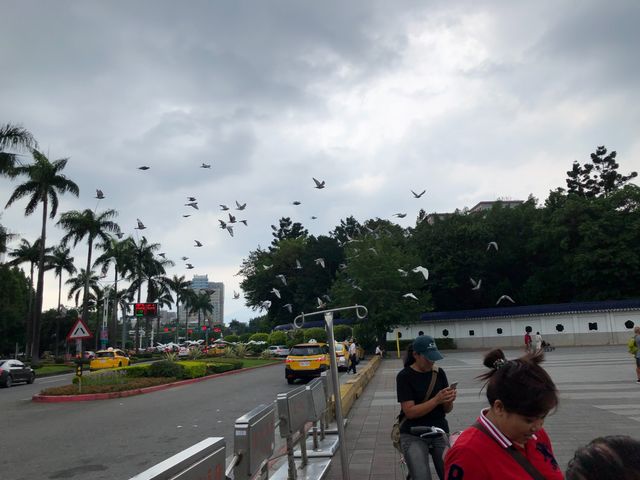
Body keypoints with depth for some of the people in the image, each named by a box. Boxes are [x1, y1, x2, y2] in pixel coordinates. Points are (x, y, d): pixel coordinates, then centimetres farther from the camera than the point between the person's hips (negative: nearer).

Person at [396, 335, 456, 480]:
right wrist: (436, 400, -25)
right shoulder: (404, 376, -11)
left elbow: (447, 409, 6)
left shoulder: (439, 373, 1)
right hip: (413, 435, -4)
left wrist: (449, 401, -16)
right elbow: (410, 412, -17)